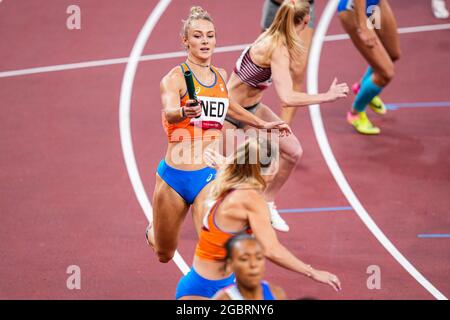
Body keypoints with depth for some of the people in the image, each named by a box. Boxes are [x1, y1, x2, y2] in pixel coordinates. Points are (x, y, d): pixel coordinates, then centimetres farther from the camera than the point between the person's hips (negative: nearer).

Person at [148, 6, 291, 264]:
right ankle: (152, 232, 54)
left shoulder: (221, 76, 8)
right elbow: (169, 113, -32)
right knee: (164, 255, 18)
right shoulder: (175, 77, -11)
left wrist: (263, 124, 31)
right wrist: (184, 112, -53)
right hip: (174, 175, -2)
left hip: (209, 176, 3)